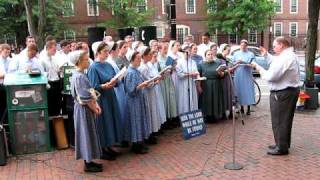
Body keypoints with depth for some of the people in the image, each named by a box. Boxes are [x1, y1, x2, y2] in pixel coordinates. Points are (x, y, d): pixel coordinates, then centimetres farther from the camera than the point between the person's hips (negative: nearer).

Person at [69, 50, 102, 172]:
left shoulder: (79, 74, 9)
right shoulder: (79, 77, -20)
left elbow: (89, 92, 12)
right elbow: (85, 98, -20)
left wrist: (95, 104, 3)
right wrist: (94, 109, -9)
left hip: (85, 108, 10)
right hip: (84, 109, -10)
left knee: (88, 134, 15)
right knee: (87, 134, 0)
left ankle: (88, 161, 25)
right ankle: (88, 165, 11)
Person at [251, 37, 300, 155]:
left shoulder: (284, 58, -22)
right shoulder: (290, 55, 12)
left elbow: (272, 76, -24)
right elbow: (277, 65, 20)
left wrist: (259, 69, -10)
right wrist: (267, 55, 17)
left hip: (282, 93, -11)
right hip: (291, 91, 11)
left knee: (279, 121, 0)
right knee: (285, 120, 19)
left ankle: (282, 148, 9)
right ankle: (283, 144, 31)